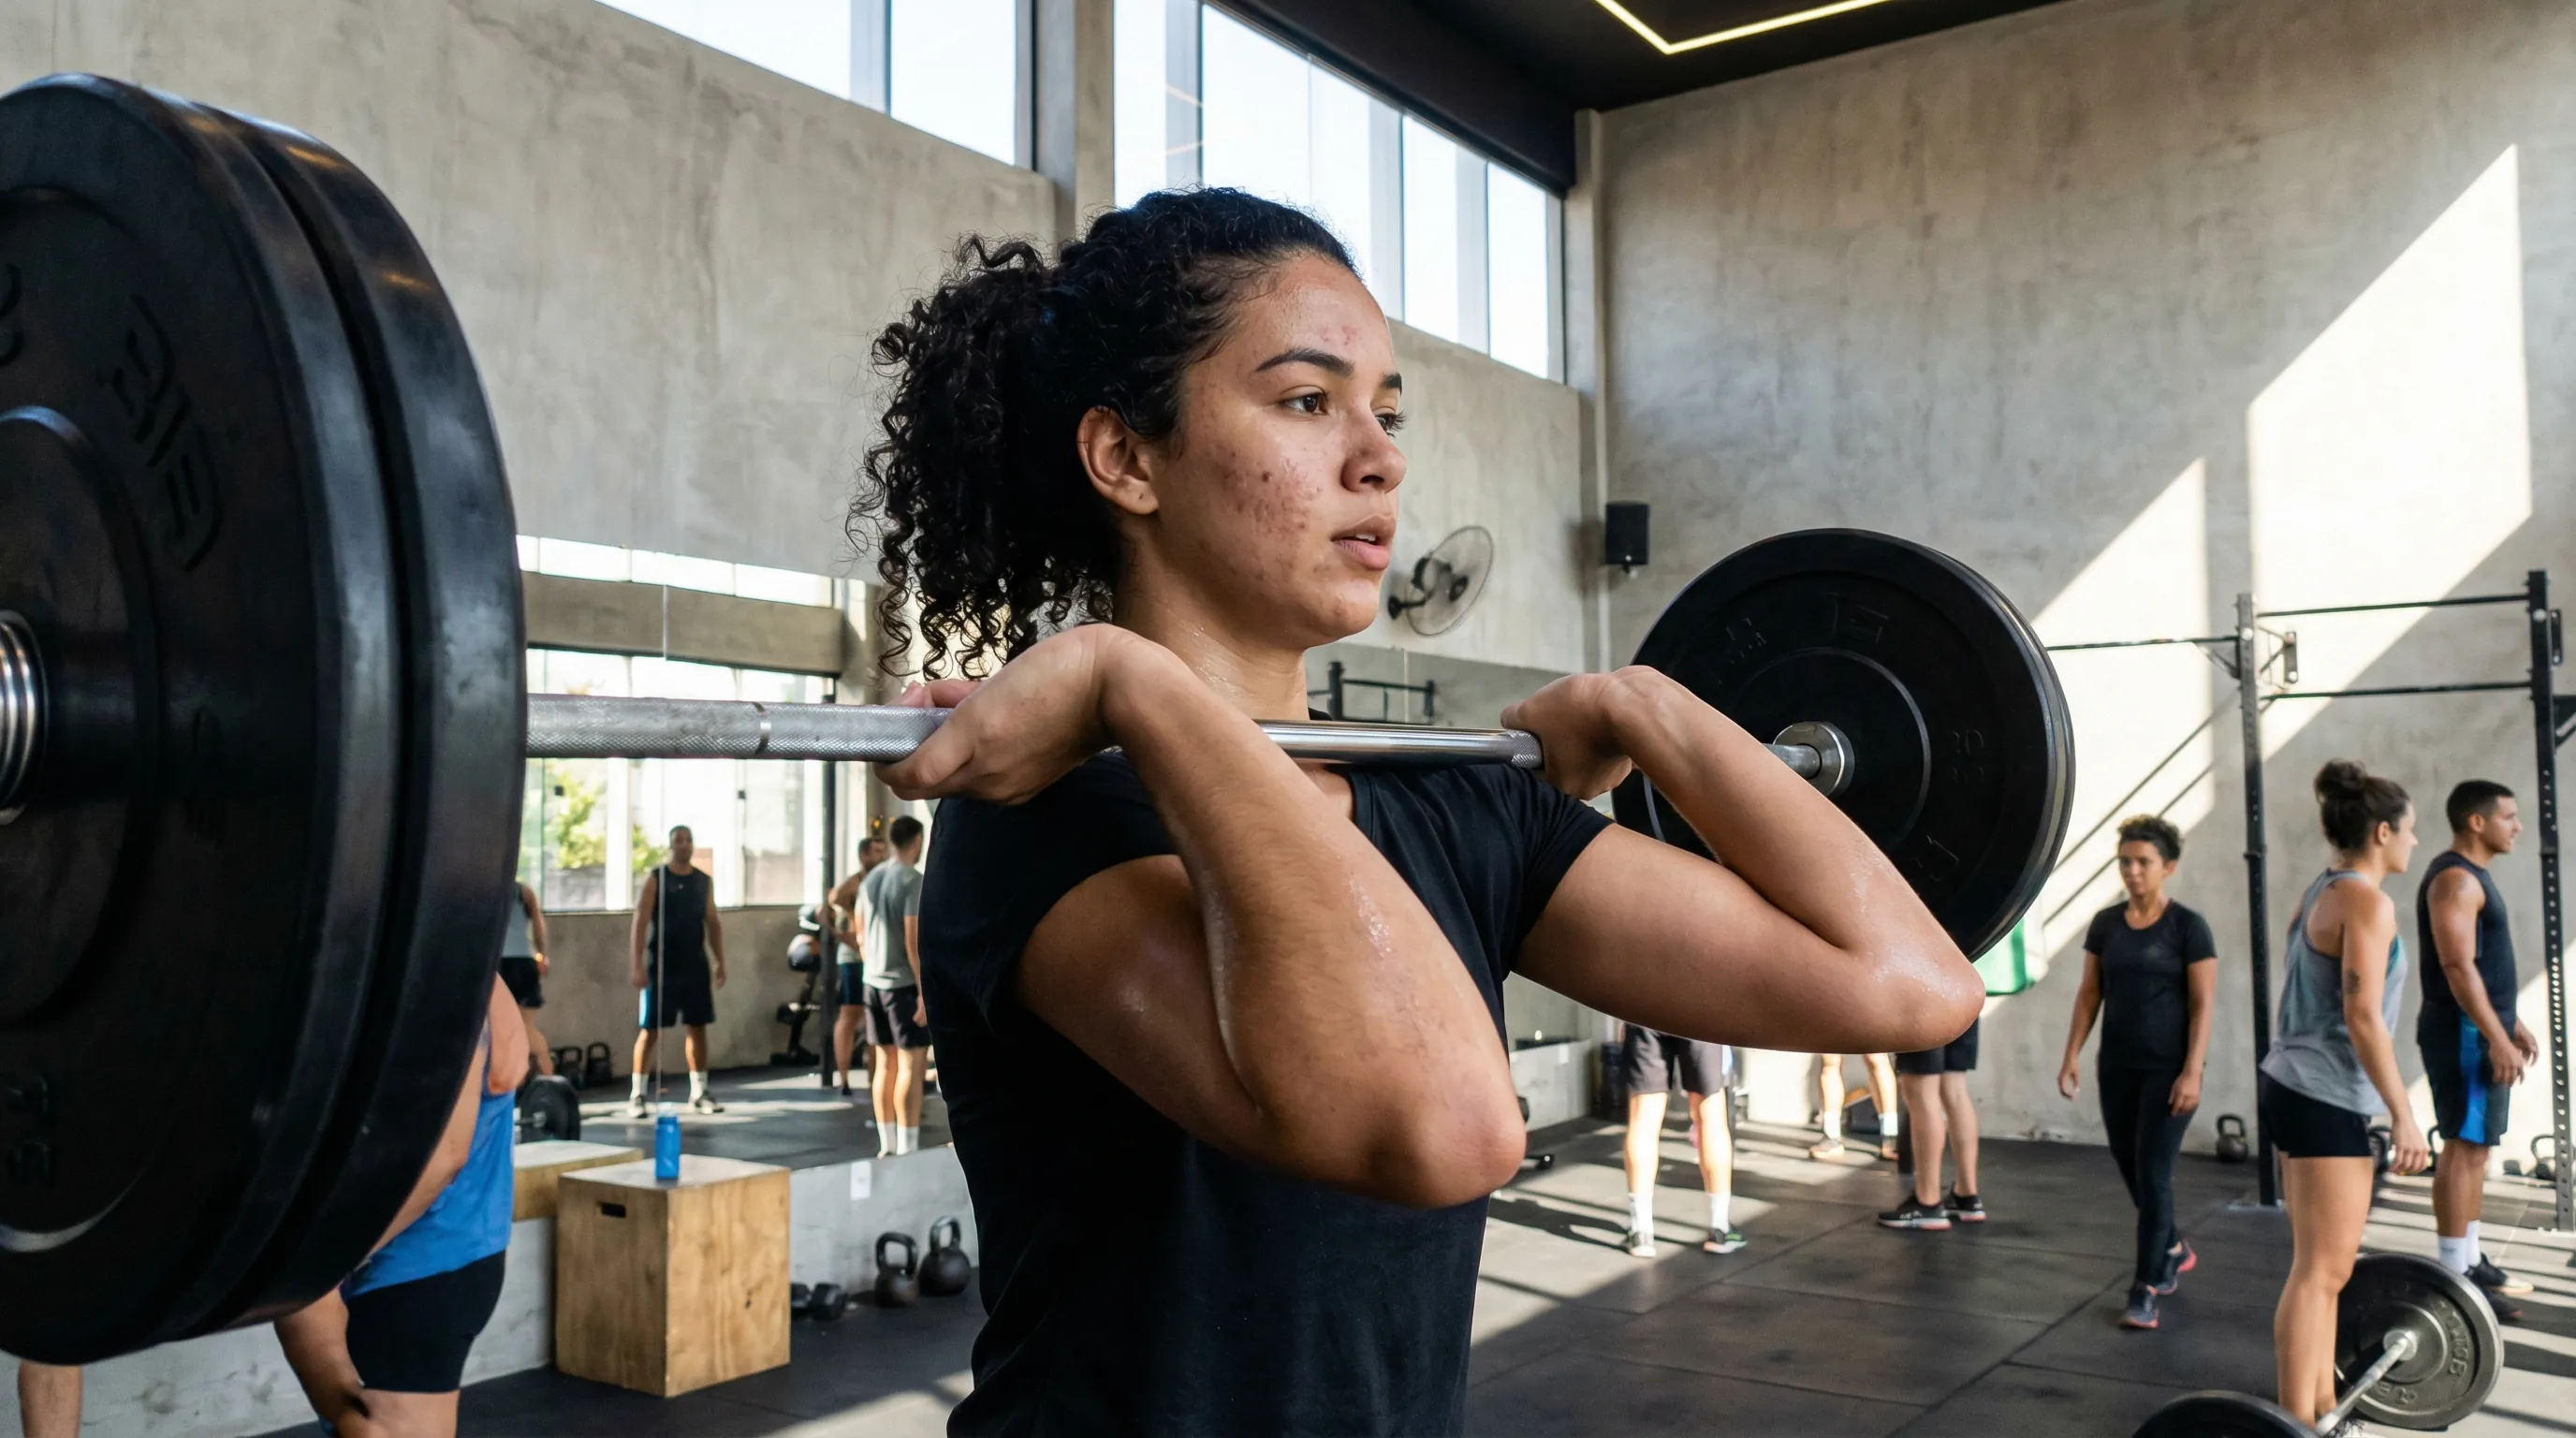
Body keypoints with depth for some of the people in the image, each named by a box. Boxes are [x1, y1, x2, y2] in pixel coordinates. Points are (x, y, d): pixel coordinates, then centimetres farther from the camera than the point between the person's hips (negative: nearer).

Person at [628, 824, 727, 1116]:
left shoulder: (704, 881, 9)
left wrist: (720, 963, 7)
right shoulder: (655, 879, -5)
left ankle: (699, 1092, 15)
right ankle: (637, 1094, 2)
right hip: (662, 966, -4)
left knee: (697, 1027, 8)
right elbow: (640, 923, -9)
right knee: (649, 1029, -3)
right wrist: (637, 965, -16)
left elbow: (713, 923, 12)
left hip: (696, 966, 4)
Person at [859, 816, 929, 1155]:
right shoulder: (914, 882, -13)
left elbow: (861, 937, 16)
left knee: (885, 1064, 13)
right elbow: (914, 941, -19)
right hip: (903, 983, -8)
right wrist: (924, 993, -18)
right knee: (910, 1066, -4)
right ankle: (907, 1148, -5)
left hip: (872, 981, 8)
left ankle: (887, 1144, 18)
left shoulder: (871, 879, 11)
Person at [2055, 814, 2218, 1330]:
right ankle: (2175, 1251, 39)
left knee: (2153, 1173, -5)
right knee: (2130, 1169, 14)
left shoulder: (2188, 926, -8)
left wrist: (2192, 1072, -17)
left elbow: (2203, 1004, -10)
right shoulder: (2106, 923, 5)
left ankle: (2145, 1290, 3)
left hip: (2168, 1069, -5)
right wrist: (2072, 1055, 3)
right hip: (2117, 1067, 5)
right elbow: (2089, 993, 9)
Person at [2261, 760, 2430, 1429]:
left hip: (2300, 1089, 10)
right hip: (2328, 1099, -10)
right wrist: (2403, 1113, -16)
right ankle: (2297, 1424, -3)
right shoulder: (2367, 901, -13)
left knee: (2322, 1267, 15)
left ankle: (2320, 1410, 22)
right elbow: (2363, 1018, -20)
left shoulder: (2320, 894, 15)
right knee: (2321, 1272, -6)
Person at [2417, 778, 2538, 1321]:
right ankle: (2454, 1275, -7)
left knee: (2474, 1149, 14)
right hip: (2464, 1034, -11)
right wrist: (2496, 1038, -24)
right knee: (2463, 1148, -9)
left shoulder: (2474, 876, 17)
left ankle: (2472, 1262, 21)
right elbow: (2457, 966, -23)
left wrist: (2513, 1025, 23)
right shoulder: (2455, 879, -16)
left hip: (2483, 1031, 11)